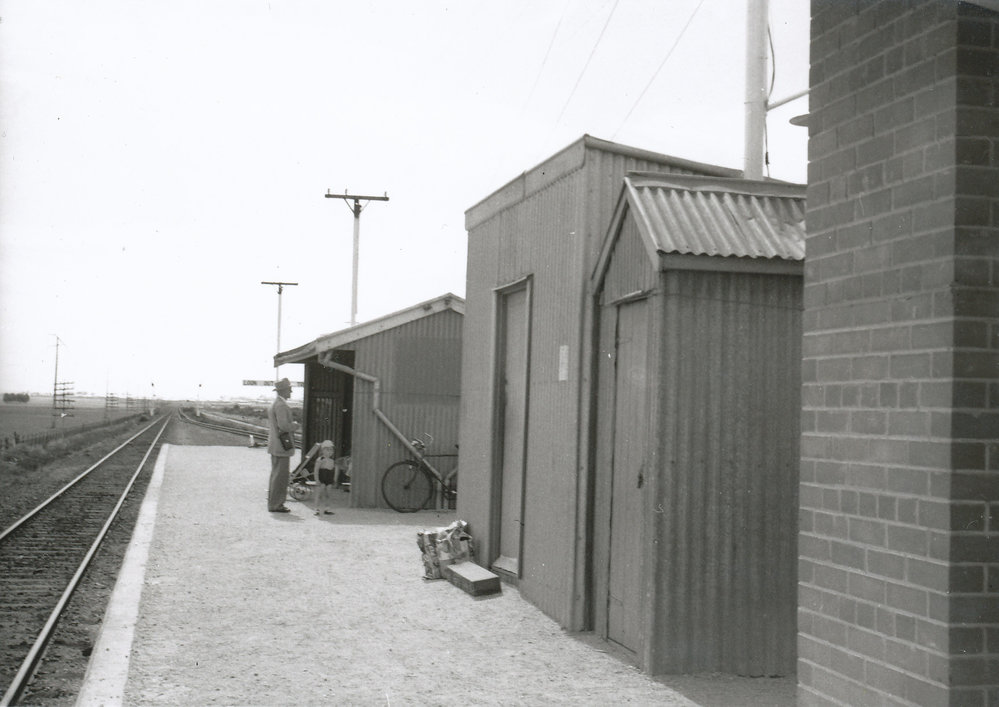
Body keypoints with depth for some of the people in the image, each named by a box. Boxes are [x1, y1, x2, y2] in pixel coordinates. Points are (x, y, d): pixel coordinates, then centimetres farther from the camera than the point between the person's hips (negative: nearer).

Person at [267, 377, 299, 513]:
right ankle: (275, 505, -5)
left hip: (275, 446, 11)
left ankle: (273, 503, 22)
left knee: (276, 475, 16)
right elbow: (283, 425, -25)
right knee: (280, 476, -7)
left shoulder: (273, 405, 17)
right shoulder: (281, 405, -17)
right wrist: (295, 425, -8)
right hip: (282, 446, -11)